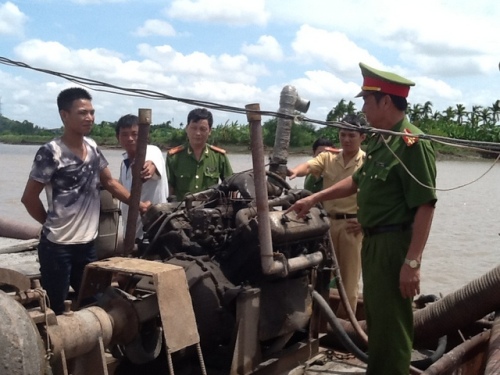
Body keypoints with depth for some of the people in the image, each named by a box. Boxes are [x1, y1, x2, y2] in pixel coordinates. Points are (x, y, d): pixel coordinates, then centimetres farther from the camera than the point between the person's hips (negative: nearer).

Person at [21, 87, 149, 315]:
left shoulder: (92, 147, 4)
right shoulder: (51, 153, -16)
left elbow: (109, 182, 16)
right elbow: (29, 197, -10)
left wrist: (136, 204, 6)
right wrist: (52, 223, 1)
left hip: (88, 243, 6)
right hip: (58, 246, -6)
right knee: (54, 309, 5)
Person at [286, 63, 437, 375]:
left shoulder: (412, 143, -18)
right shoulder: (380, 140, 10)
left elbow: (425, 206, -22)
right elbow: (357, 181, 23)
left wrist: (412, 262, -24)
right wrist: (314, 199, 21)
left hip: (395, 243, -9)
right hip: (373, 240, 9)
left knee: (390, 323, 0)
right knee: (375, 317, 20)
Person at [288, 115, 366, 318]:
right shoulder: (328, 157, 6)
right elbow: (309, 166, -13)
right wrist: (295, 171, -35)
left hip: (352, 225, -4)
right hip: (327, 222, 4)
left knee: (349, 276, 4)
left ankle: (345, 321, 17)